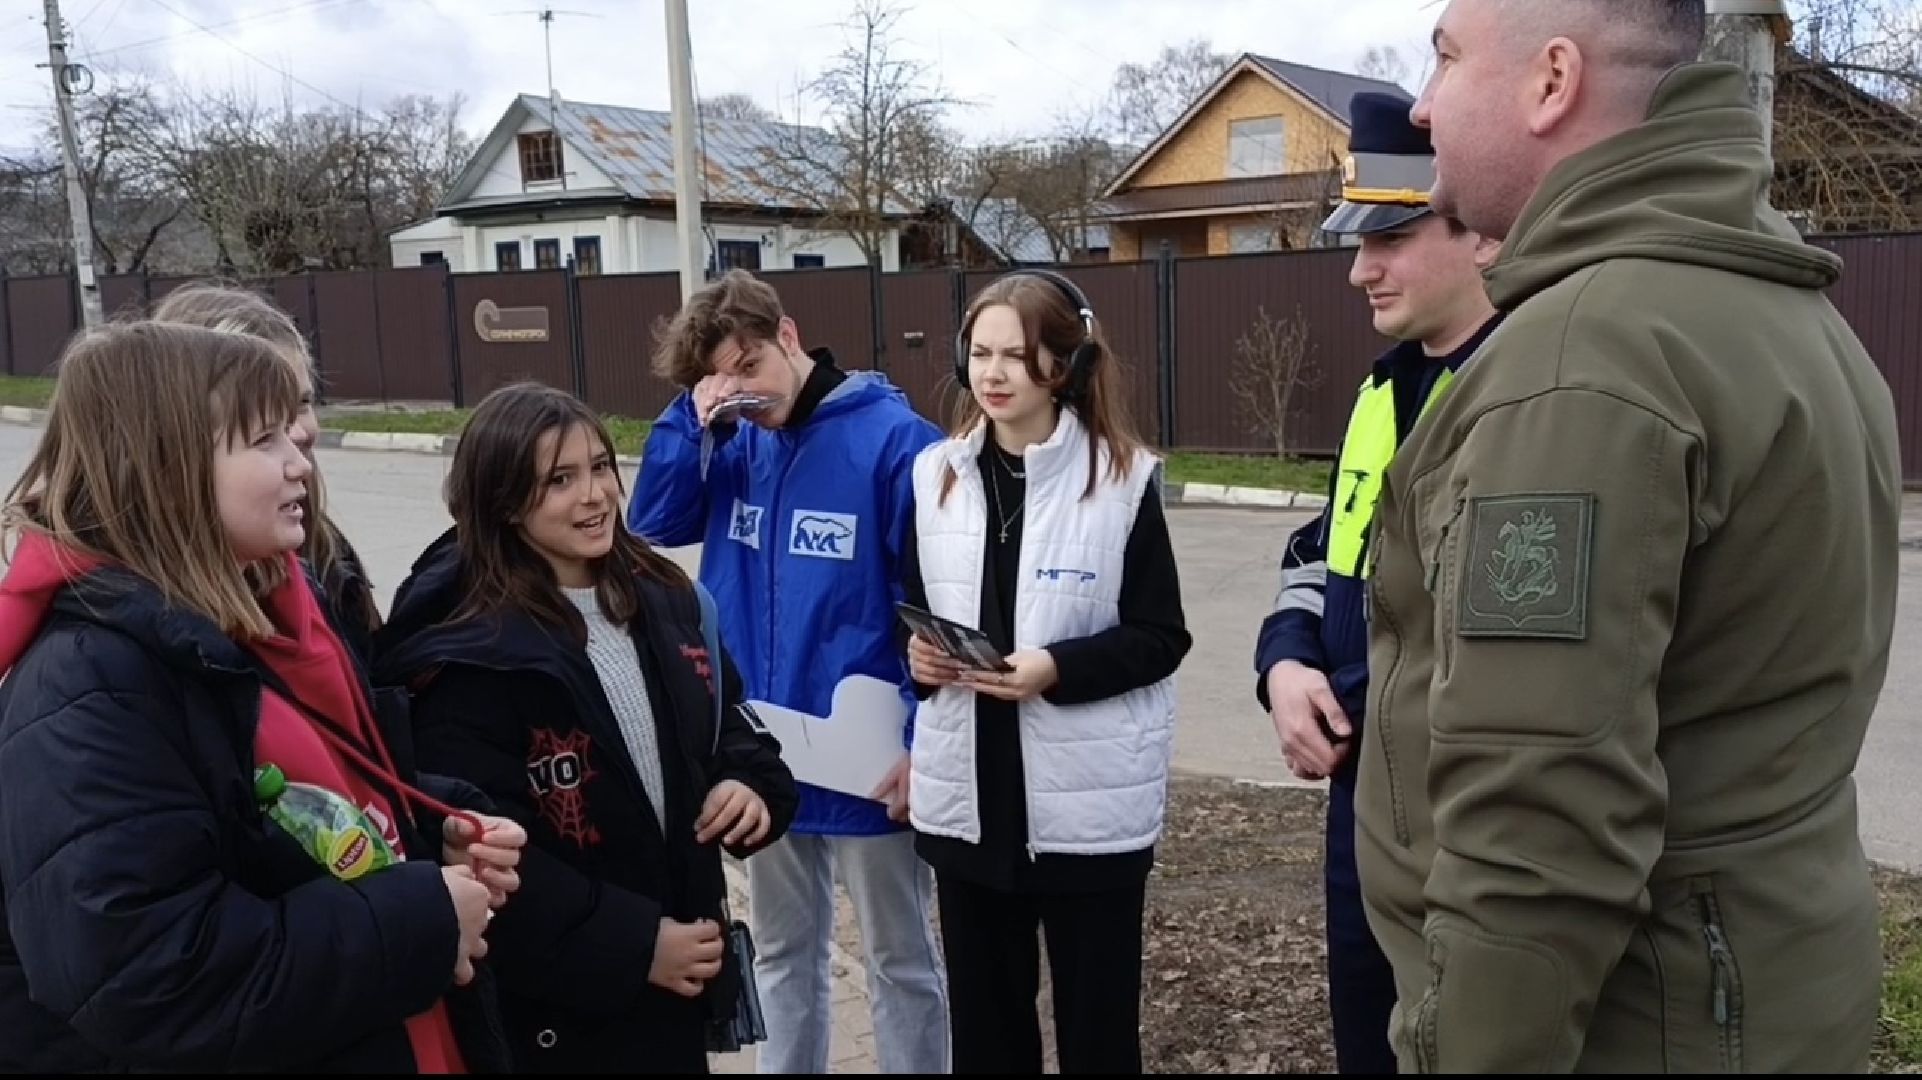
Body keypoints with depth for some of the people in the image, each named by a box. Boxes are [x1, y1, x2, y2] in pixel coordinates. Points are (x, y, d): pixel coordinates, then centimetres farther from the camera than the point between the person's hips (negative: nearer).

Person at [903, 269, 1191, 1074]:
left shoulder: (1123, 478, -7)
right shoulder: (934, 474, 6)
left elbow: (1161, 637, -6)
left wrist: (1057, 668, -21)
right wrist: (916, 653, -8)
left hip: (1090, 804, -4)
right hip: (968, 797, 4)